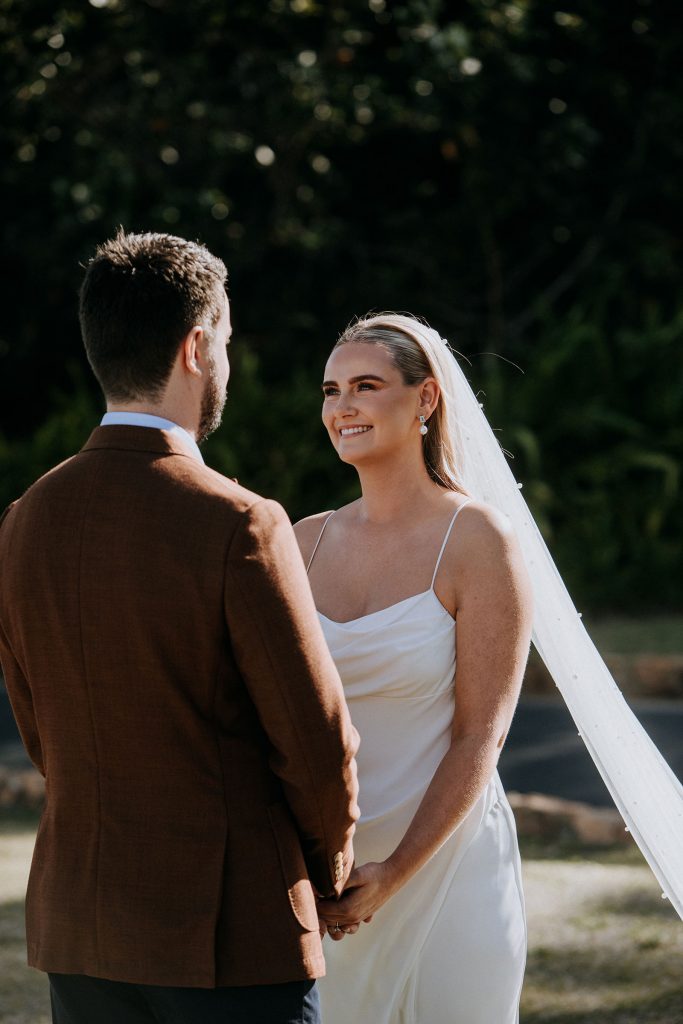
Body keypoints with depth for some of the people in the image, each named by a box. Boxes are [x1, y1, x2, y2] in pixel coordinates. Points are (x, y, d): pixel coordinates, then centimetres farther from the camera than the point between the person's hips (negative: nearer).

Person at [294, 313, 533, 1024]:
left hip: (441, 864, -4)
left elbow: (480, 736, -11)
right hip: (320, 878, 4)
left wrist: (391, 875, -17)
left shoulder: (477, 539, -7)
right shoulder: (306, 541, 6)